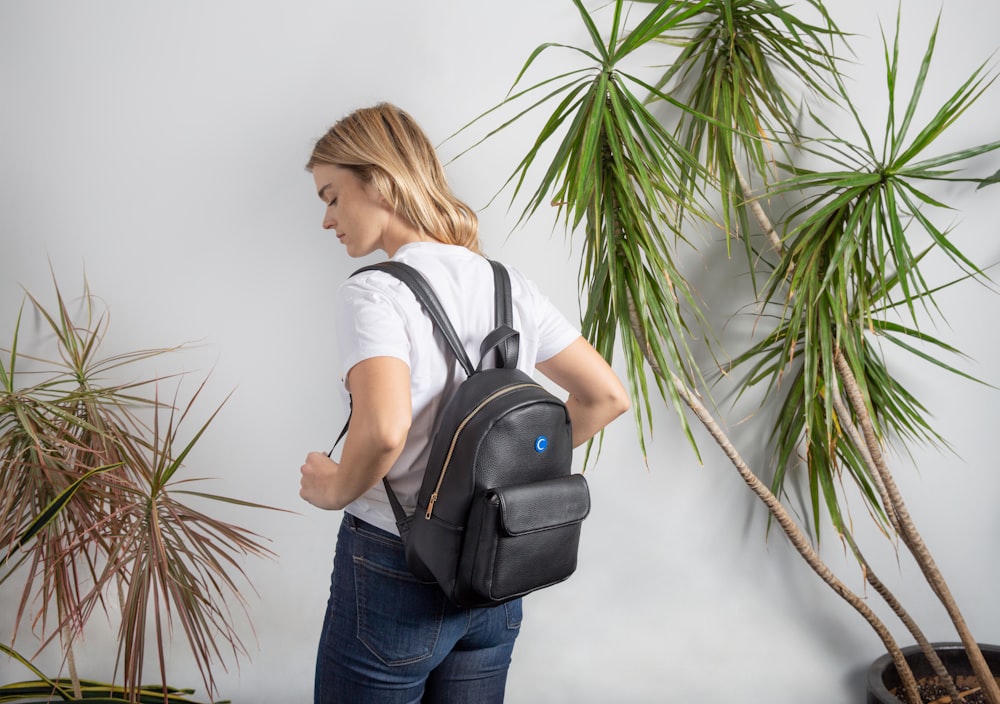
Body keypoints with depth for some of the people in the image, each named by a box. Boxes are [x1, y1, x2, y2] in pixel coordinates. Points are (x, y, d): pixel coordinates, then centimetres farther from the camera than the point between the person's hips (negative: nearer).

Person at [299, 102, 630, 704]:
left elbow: (384, 428, -34)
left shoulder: (374, 293, -17)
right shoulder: (511, 286, 4)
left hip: (394, 575, -6)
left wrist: (337, 489, -15)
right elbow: (607, 395, 7)